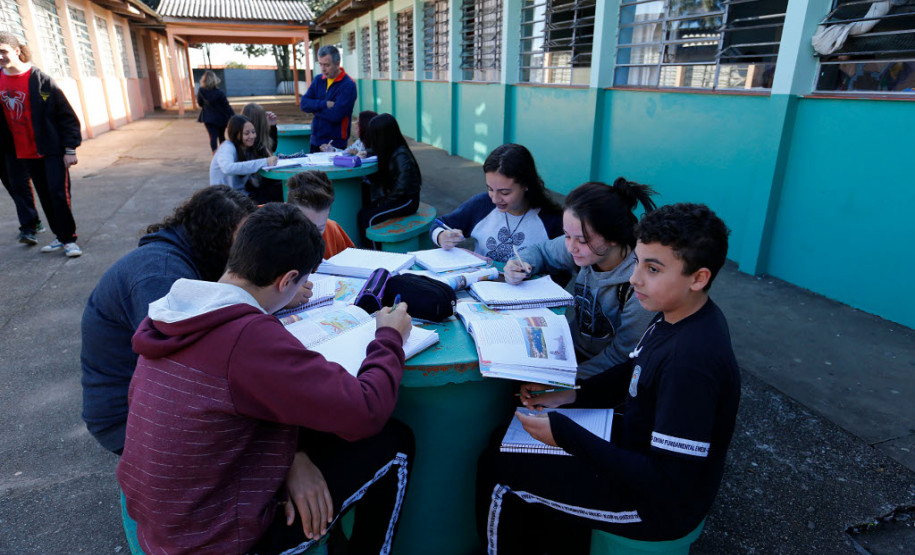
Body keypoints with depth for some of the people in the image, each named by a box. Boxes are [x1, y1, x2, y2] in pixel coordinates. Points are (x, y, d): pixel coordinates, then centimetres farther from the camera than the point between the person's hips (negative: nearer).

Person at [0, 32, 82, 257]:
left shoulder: (40, 79, -9)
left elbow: (66, 114, -9)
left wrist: (70, 148, -12)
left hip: (52, 150, -5)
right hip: (25, 152, 5)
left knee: (59, 193, -8)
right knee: (45, 196, 10)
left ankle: (68, 239, 5)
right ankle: (60, 237, 21)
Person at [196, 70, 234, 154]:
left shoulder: (201, 91, -9)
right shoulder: (219, 92, -15)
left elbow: (200, 104, 4)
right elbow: (227, 106, -14)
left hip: (208, 118, 0)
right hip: (221, 118, 0)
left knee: (213, 137, -4)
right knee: (221, 136, 18)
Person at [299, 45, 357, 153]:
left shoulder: (348, 85, -12)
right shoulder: (318, 80, 9)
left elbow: (335, 115, -20)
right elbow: (303, 104, -1)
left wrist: (314, 108, -7)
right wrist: (324, 104, -16)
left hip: (335, 145, -6)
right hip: (315, 141, 6)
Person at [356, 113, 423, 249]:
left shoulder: (400, 156, -21)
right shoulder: (387, 151, 6)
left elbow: (401, 188, -22)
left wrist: (383, 201, -14)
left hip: (406, 201, -9)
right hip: (392, 196, 9)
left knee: (366, 216, -20)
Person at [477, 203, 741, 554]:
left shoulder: (691, 363, -34)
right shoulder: (679, 315, -6)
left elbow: (665, 485, -30)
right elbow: (632, 374, 9)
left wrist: (564, 434, -28)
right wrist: (565, 396, -4)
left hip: (659, 506, -8)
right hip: (638, 447, 9)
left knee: (496, 469, -3)